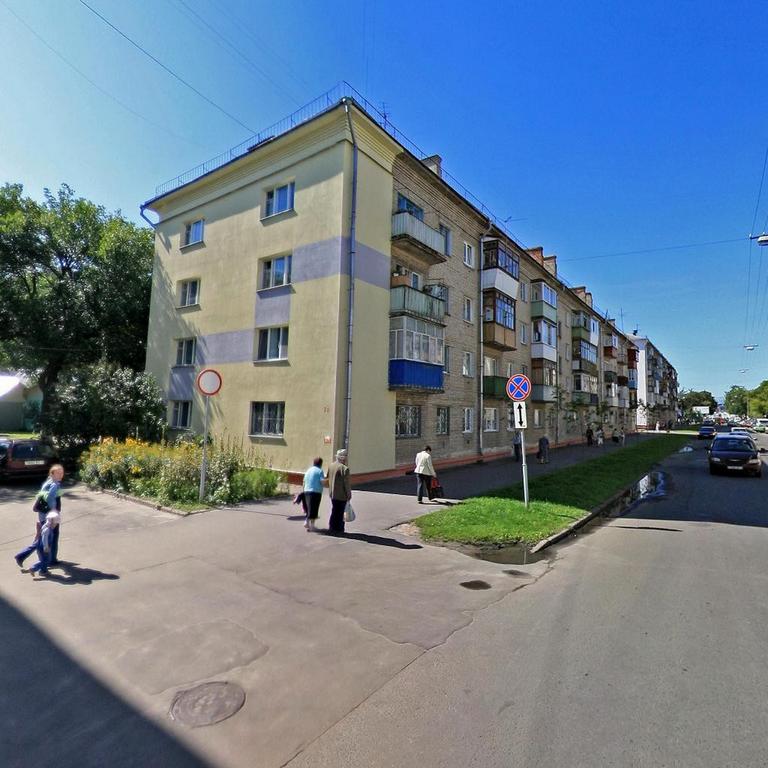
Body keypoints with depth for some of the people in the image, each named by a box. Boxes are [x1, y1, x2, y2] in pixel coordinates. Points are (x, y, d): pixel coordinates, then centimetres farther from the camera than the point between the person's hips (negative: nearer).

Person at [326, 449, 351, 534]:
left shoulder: (331, 465, 1)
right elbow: (346, 484, -18)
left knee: (334, 511, 20)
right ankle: (338, 528, 16)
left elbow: (328, 478, 10)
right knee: (339, 512, 7)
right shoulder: (344, 468, -22)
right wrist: (349, 494, -7)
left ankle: (332, 527, 28)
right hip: (341, 495, -7)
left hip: (332, 493, 7)